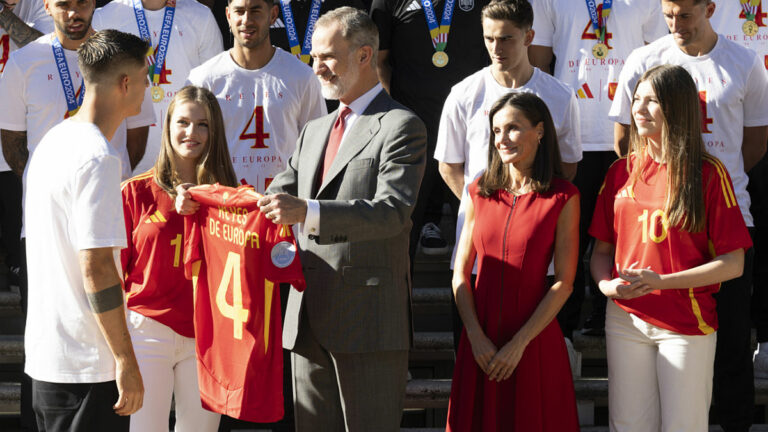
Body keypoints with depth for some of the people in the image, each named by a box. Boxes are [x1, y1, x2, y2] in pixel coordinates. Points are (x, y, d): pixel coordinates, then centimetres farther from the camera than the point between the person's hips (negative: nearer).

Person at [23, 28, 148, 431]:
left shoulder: (51, 141, 12)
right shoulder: (98, 158, -18)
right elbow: (96, 266, -22)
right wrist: (126, 360, -17)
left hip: (42, 353, 9)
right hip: (86, 367, -9)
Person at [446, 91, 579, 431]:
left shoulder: (562, 197, -4)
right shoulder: (480, 192, 6)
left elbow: (564, 282, -6)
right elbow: (460, 274, 5)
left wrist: (520, 343, -11)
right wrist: (477, 338, -7)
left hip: (534, 340, -3)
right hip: (480, 342, 3)